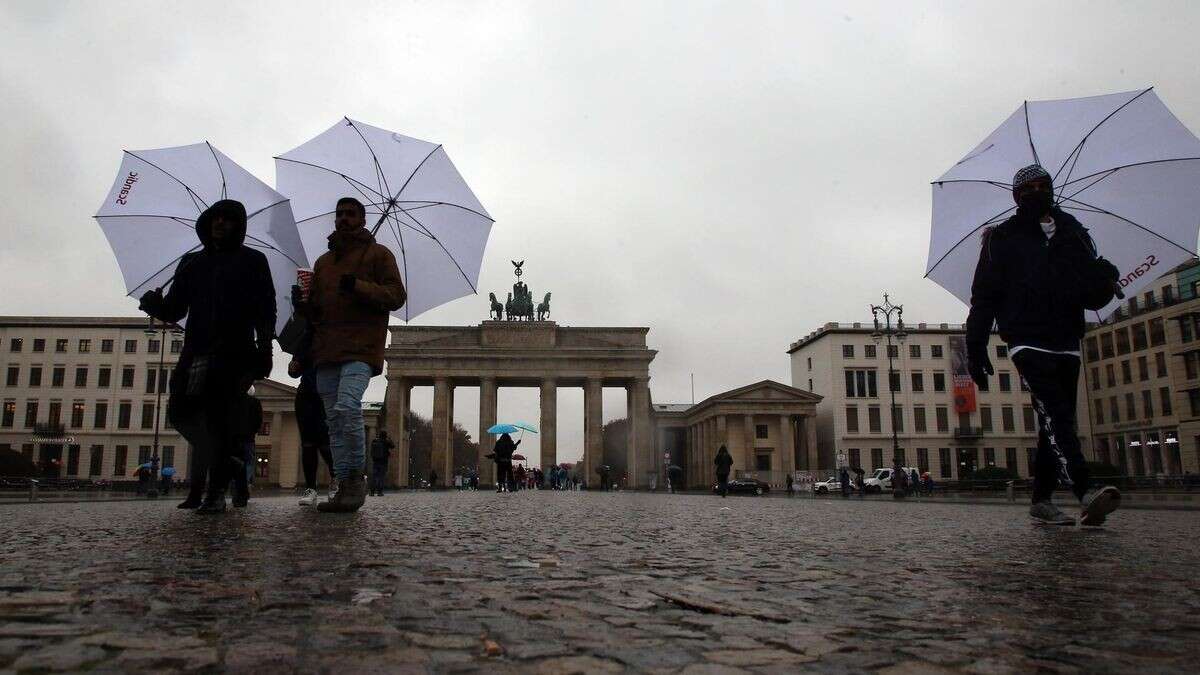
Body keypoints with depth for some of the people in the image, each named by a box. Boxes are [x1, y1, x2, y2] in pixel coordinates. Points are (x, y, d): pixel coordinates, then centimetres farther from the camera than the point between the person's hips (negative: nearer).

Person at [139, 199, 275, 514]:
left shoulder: (252, 261, 10)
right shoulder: (192, 263, 21)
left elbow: (266, 311, 2)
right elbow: (175, 309, 18)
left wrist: (264, 349, -11)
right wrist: (157, 305, -6)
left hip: (235, 353, -5)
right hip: (196, 351, 5)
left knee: (217, 414, -16)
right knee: (180, 412, -4)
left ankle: (216, 492, -11)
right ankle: (225, 454, 22)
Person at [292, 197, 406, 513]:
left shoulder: (378, 254, 7)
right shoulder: (323, 261, 25)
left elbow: (397, 296, -3)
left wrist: (358, 286, -15)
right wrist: (303, 304, 4)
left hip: (361, 346, -6)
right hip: (326, 350, 6)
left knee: (347, 407, -25)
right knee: (334, 421, 3)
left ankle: (356, 477, -13)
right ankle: (343, 485, 6)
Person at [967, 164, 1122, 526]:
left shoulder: (1073, 232, 16)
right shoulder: (1002, 238, 5)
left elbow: (1093, 295, 14)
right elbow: (983, 297, 0)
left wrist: (1104, 279, -10)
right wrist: (975, 349, -7)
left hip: (1067, 343, 5)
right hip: (1028, 343, -5)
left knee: (1055, 423, 6)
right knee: (1056, 415, -20)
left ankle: (1041, 499, 14)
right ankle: (1086, 495, -31)